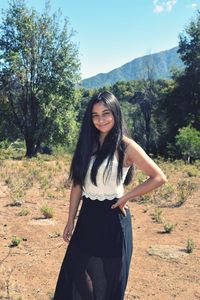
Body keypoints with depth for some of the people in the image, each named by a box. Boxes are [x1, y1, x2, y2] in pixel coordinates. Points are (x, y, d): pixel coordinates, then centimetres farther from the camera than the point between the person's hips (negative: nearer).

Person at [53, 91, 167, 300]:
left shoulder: (126, 147, -10)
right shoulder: (88, 145, 5)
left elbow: (158, 178, -9)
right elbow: (78, 184, 6)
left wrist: (126, 197, -10)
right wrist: (70, 220, 7)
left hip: (112, 219, -5)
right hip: (87, 217, 5)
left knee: (106, 282, 13)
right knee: (76, 281, 14)